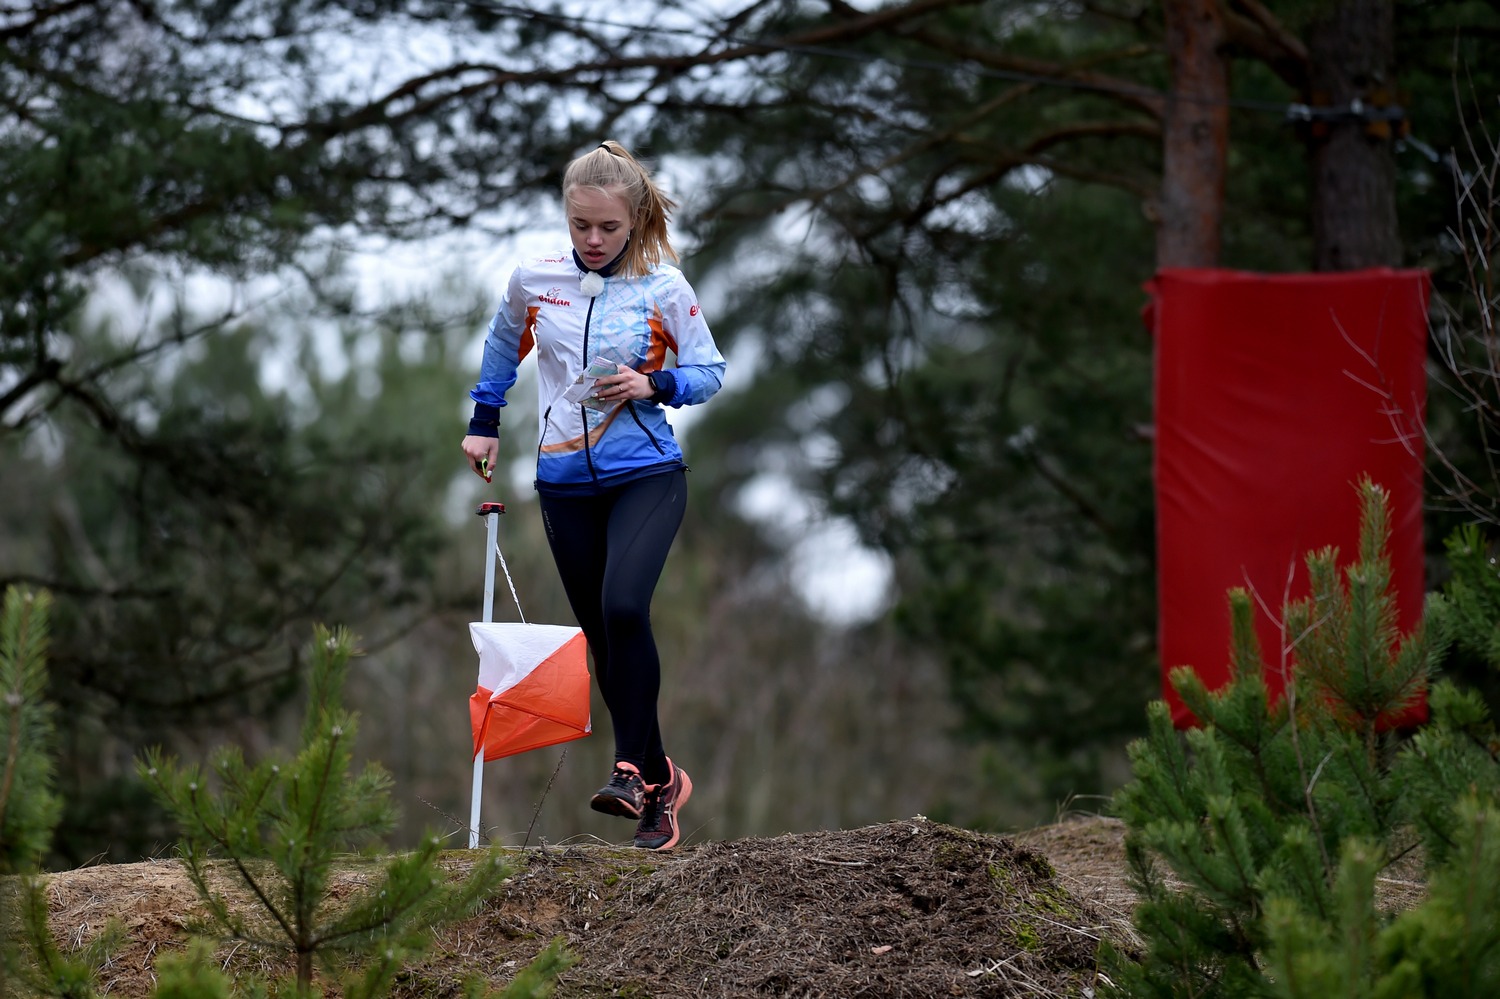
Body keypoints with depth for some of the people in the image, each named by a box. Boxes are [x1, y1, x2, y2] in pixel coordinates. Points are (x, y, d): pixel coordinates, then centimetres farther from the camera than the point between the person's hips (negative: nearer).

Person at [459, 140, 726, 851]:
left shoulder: (665, 287, -6)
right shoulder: (533, 279, 1)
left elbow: (710, 372, 3)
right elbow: (503, 347, 22)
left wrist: (655, 385, -15)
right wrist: (484, 422, 20)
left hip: (648, 477, -3)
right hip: (566, 484, 4)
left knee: (623, 607, -26)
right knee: (600, 636, 4)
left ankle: (632, 765, -17)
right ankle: (658, 783, 14)